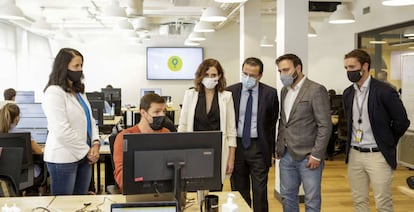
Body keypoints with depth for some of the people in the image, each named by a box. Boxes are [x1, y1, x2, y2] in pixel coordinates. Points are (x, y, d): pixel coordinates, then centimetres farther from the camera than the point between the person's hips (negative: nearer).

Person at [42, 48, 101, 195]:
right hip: (63, 158, -8)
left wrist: (95, 143, -4)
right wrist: (87, 151, -15)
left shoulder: (79, 91, 14)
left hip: (83, 156, 8)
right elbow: (62, 131, -22)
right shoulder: (54, 92, -15)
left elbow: (89, 120, 14)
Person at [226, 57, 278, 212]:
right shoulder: (230, 92, 0)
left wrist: (270, 150, 1)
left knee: (260, 192, 2)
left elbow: (273, 123, 4)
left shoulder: (270, 93, -2)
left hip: (258, 147, -1)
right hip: (236, 145, 2)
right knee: (238, 191, 9)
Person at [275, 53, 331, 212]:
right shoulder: (284, 91, 11)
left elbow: (325, 126, -13)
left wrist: (316, 155, -15)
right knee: (287, 197, 14)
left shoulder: (316, 90, -11)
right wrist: (278, 147, 12)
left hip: (308, 156, -6)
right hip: (286, 155, 7)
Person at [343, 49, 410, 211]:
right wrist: (354, 141, 15)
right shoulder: (348, 93, 7)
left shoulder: (384, 91, -12)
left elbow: (402, 122, -7)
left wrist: (387, 143, 3)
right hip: (354, 155, 6)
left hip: (378, 155, -5)